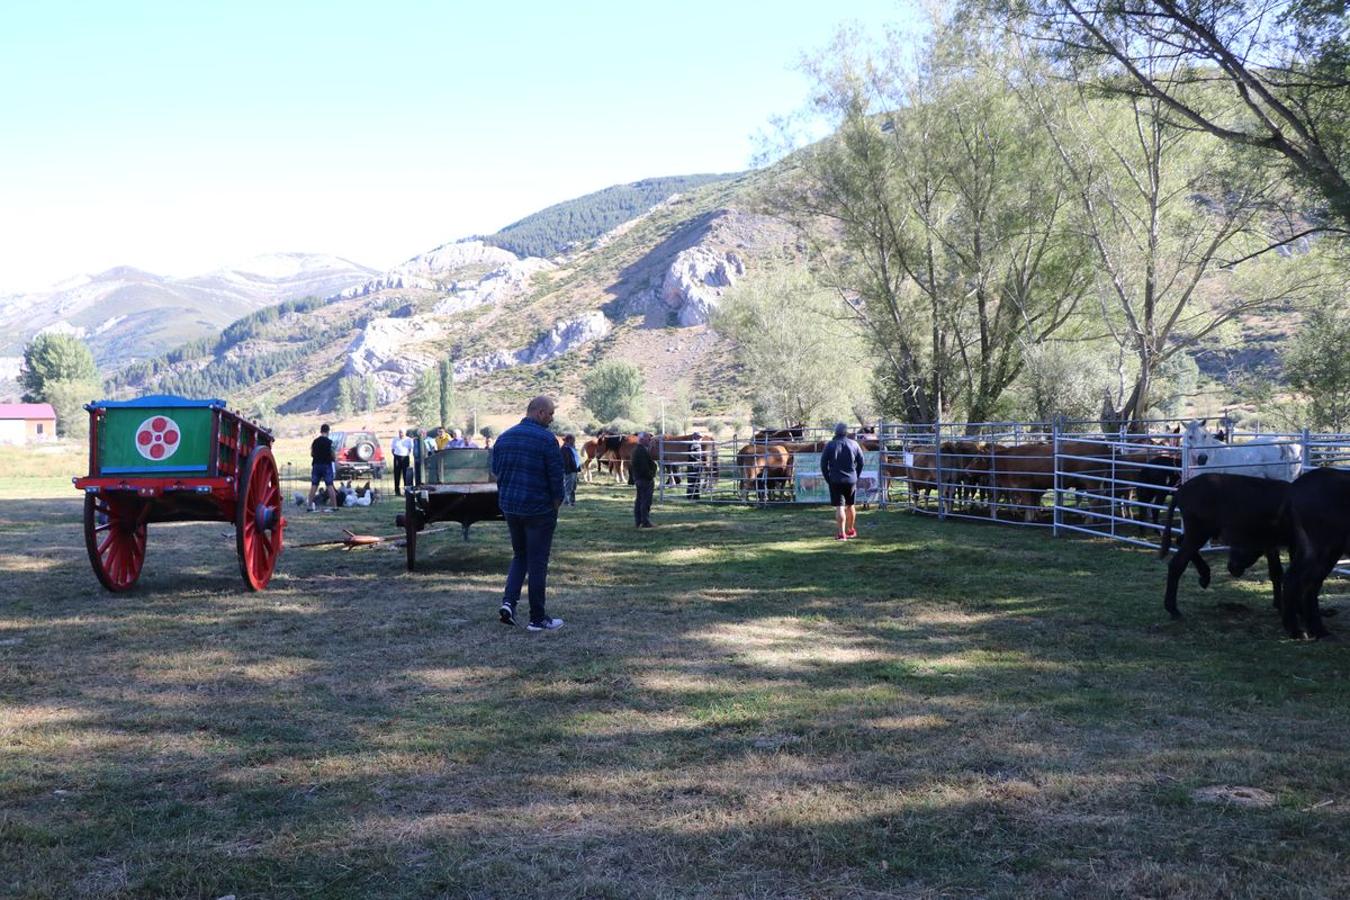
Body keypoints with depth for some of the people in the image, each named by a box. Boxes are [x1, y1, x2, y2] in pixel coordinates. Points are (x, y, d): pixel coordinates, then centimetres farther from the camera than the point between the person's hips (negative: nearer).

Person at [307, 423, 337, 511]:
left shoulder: (315, 441, 5)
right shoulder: (329, 442, -8)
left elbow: (312, 454, 11)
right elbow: (333, 455, -8)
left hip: (316, 465, 4)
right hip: (327, 465, -4)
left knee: (313, 486, 7)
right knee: (330, 486, -2)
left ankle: (310, 506, 5)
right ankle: (334, 506, -3)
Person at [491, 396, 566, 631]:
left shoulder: (504, 437, 8)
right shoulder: (546, 439, -13)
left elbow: (496, 470, 11)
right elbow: (556, 476, -13)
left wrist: (507, 496, 16)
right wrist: (556, 502, 1)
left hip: (509, 506, 6)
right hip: (539, 509, -6)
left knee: (519, 556, 21)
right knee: (537, 563, 2)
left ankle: (509, 601, 3)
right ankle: (538, 618, 9)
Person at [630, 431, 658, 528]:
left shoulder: (636, 450, 14)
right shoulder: (643, 451, -19)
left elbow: (631, 466, 20)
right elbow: (644, 467, -25)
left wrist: (633, 478, 21)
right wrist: (650, 477, -18)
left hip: (638, 479, 11)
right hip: (645, 479, -11)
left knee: (639, 500, 14)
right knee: (646, 501, -7)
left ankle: (638, 521, 19)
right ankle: (645, 522, -6)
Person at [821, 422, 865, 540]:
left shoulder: (830, 445, -5)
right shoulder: (854, 444, 1)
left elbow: (823, 464, -5)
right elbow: (861, 462, 4)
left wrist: (827, 479, 5)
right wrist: (856, 476, 13)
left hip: (835, 480, -3)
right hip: (851, 480, 3)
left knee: (839, 507, -4)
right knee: (850, 505, 19)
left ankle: (842, 534, -10)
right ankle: (851, 530, 31)